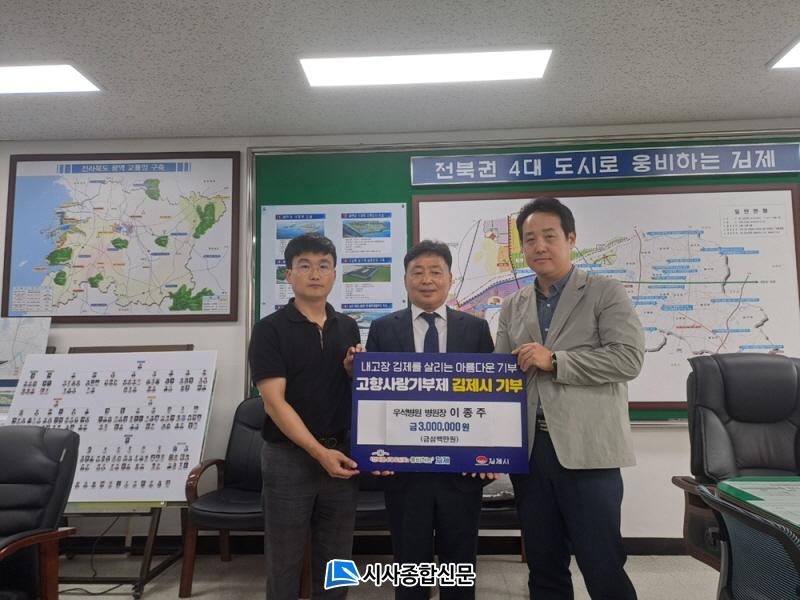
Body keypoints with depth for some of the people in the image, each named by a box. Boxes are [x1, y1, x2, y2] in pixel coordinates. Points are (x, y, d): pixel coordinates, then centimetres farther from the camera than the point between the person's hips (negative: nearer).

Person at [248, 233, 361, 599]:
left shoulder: (349, 328, 7)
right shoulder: (270, 329, -7)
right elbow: (274, 402, -13)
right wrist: (319, 452, -19)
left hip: (342, 454, 4)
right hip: (289, 457, -4)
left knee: (336, 563, 14)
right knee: (284, 562, 10)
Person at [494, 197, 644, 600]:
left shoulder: (605, 293, 1)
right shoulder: (512, 308, 13)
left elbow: (629, 358, -11)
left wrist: (554, 360, -13)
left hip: (586, 450, -4)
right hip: (529, 450, 4)